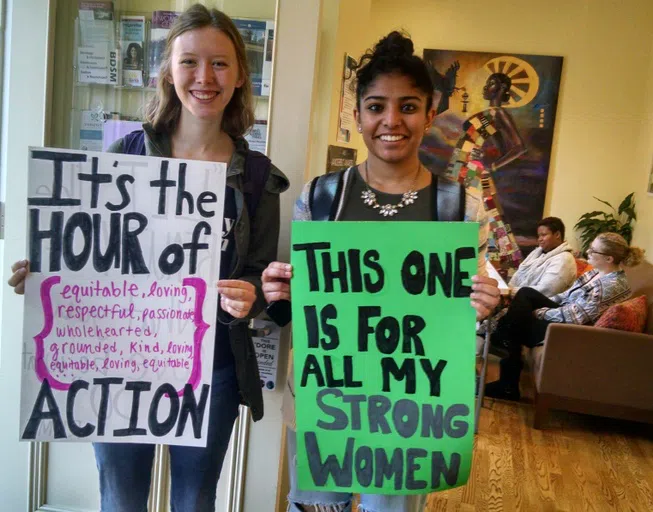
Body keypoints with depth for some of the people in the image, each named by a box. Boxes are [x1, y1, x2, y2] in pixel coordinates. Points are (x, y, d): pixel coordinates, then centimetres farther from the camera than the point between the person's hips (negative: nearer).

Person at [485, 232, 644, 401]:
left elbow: (573, 317, -26)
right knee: (526, 293, -1)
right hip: (567, 314, 9)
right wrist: (542, 306, 2)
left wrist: (540, 313, -14)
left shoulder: (609, 286, -28)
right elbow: (570, 294, 12)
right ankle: (501, 337, 1)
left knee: (518, 325, -8)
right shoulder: (600, 273, 2)